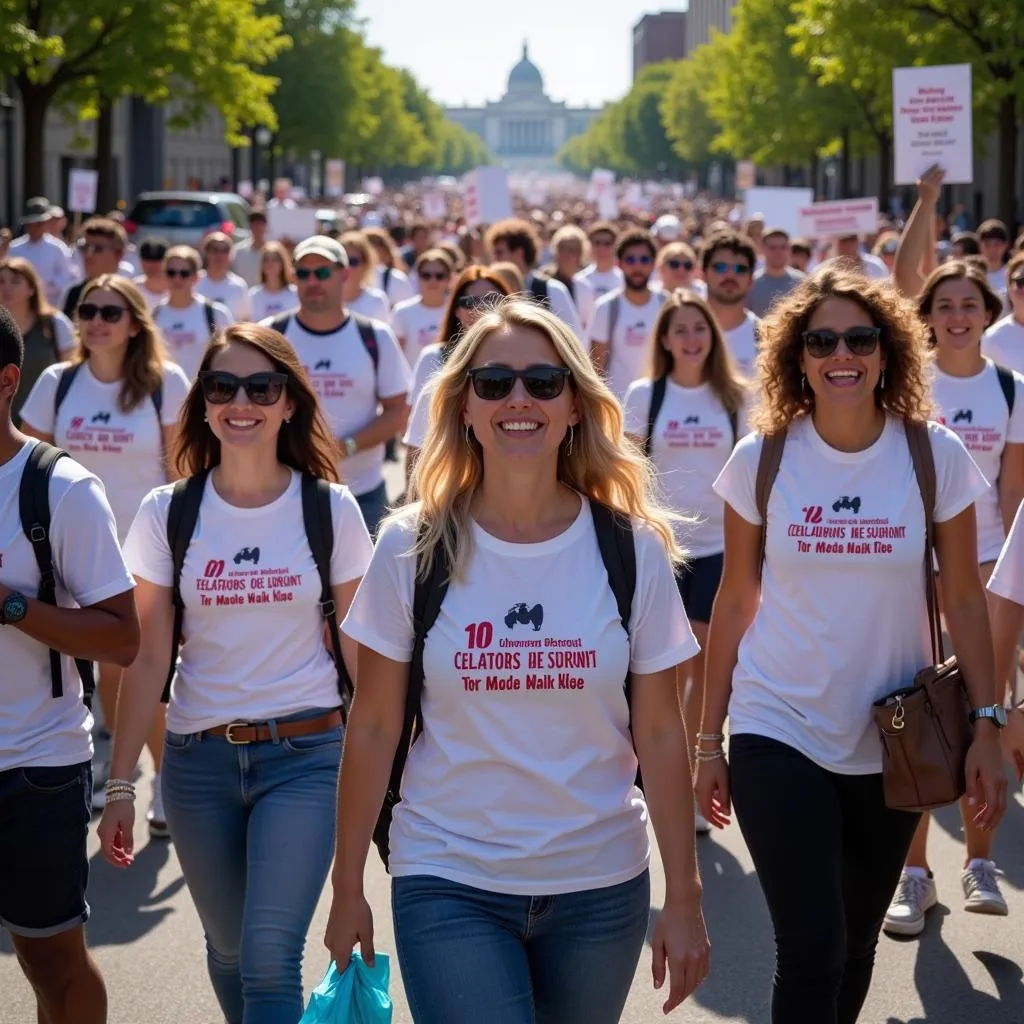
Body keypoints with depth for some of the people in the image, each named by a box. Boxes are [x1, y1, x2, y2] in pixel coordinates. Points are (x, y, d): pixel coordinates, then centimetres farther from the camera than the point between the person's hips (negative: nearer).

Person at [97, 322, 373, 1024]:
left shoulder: (331, 511, -3)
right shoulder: (168, 513, 0)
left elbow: (362, 654, 1)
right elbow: (148, 659, 0)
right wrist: (120, 785, -2)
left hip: (304, 755, -2)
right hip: (199, 757, 2)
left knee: (270, 956, -14)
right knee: (230, 950, 15)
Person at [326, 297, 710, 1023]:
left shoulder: (633, 550, -3)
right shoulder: (413, 549, -5)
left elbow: (660, 734, 0)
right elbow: (374, 727, -1)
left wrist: (685, 898, 0)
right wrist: (348, 888, 1)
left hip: (601, 885, 2)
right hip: (450, 884, -1)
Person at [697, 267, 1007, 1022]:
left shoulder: (935, 456, -6)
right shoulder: (762, 459, -6)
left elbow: (965, 600, 0)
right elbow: (735, 600, 1)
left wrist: (986, 727, -5)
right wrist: (709, 739, 3)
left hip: (895, 741, 2)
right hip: (778, 733, -1)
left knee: (857, 942, 14)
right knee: (812, 948, -13)